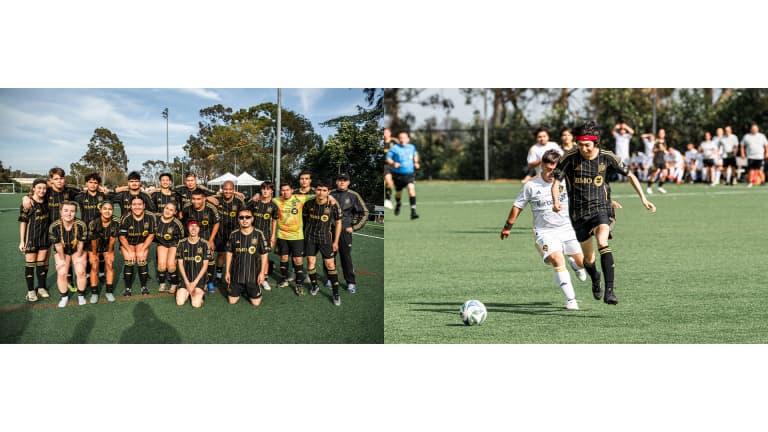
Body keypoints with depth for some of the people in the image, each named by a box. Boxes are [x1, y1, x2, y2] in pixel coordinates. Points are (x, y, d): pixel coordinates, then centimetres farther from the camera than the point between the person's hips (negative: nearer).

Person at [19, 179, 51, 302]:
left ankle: (41, 288, 23)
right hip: (31, 239, -5)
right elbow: (23, 223, -9)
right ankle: (30, 291, 9)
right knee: (30, 263, 3)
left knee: (42, 263, 11)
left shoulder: (46, 202, 3)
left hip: (44, 238, 5)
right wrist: (22, 241, -9)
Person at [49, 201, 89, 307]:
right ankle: (64, 297, 8)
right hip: (62, 252, 0)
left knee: (80, 271, -15)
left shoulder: (81, 225, -26)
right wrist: (62, 260, -9)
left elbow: (80, 244, -14)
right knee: (61, 273, -14)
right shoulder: (54, 226, -25)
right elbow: (58, 246, -15)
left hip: (77, 251, 0)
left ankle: (81, 295, 9)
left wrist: (78, 258, -8)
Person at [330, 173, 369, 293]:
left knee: (346, 256, -3)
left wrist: (354, 227, 0)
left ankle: (351, 282, 3)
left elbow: (364, 213, 4)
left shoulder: (353, 196, 0)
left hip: (344, 230, -3)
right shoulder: (330, 194, 5)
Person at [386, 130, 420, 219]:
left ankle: (413, 211, -24)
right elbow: (388, 158, -3)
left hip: (410, 174, 1)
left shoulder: (412, 147, 5)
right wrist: (393, 163, -22)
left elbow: (415, 154, 25)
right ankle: (398, 204, 49)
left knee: (411, 189, -22)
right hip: (398, 174, -1)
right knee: (398, 192, 12)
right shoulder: (395, 148, -7)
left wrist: (416, 163, 9)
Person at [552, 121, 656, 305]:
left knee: (602, 243, -29)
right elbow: (556, 182, -7)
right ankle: (595, 279, 46)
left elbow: (630, 175, 7)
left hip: (601, 208, -1)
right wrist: (556, 202, -27)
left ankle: (610, 289, -31)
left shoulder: (607, 157, -6)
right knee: (589, 258, 11)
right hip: (578, 212, 1)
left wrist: (643, 198, 2)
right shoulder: (570, 158, -9)